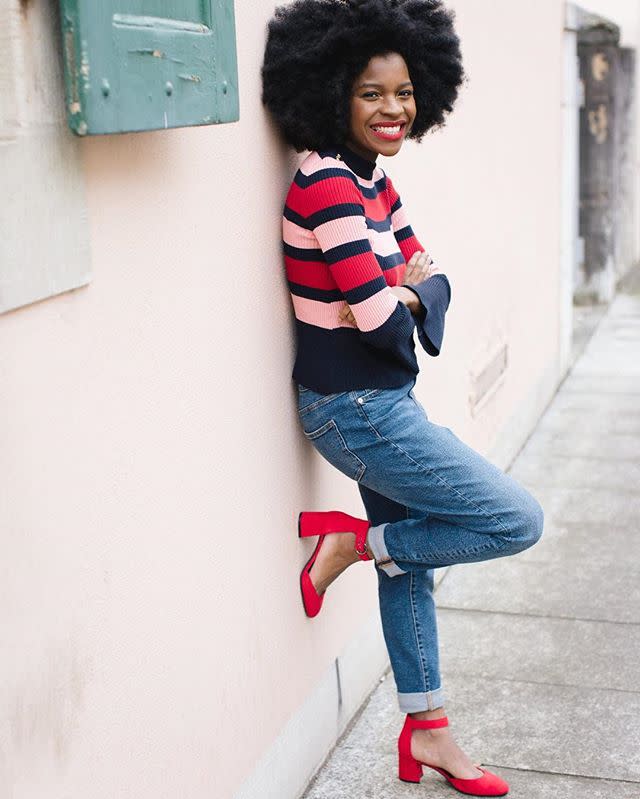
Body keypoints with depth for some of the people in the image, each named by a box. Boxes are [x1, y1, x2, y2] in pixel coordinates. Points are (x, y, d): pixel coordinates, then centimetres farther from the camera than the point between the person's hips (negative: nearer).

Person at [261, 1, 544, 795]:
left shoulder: (372, 180, 7)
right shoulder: (327, 185, -21)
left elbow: (431, 276, 10)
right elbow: (380, 321, -24)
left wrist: (410, 294, -12)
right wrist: (408, 293, -3)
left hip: (380, 401, 9)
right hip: (357, 410, -9)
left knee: (409, 557, 19)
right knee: (518, 520, -5)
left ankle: (427, 732, 34)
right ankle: (353, 541, 7)